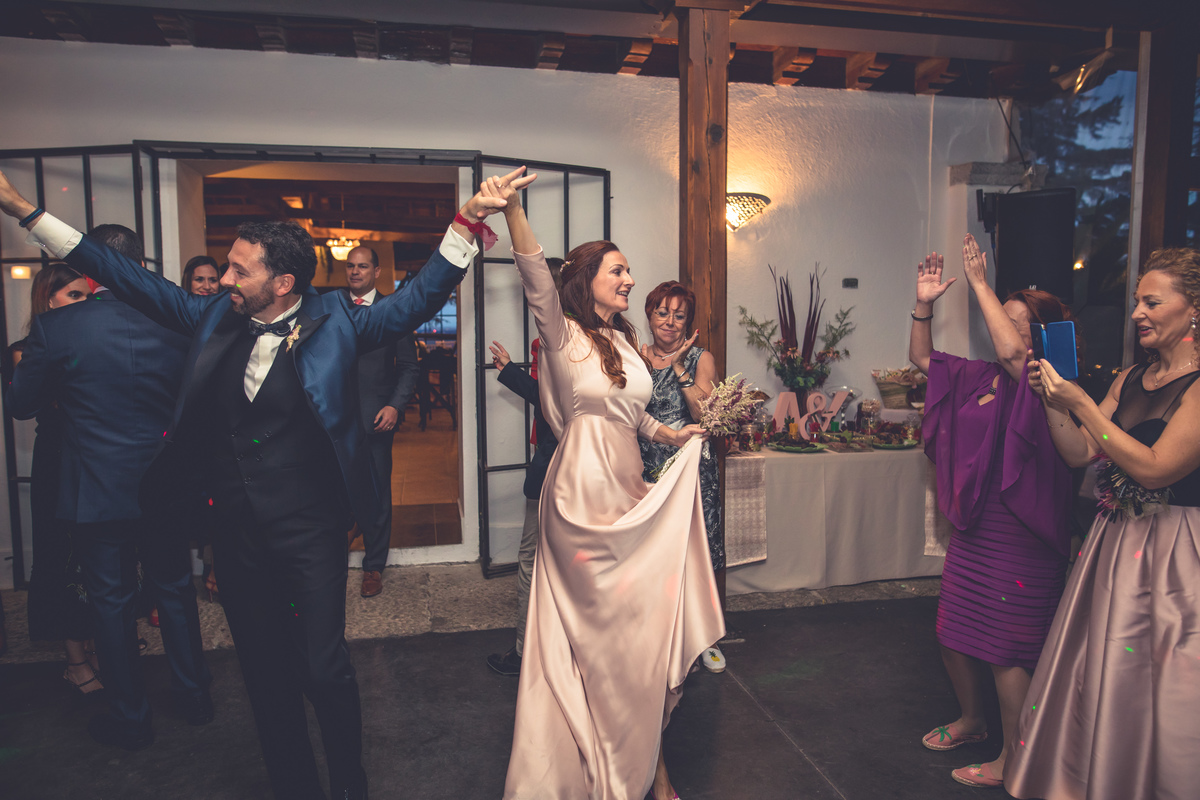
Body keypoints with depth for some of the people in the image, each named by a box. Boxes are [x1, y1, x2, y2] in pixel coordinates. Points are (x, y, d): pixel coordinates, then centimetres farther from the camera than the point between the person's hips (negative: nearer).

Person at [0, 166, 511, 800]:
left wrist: (465, 222, -23)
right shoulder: (217, 318, 3)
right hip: (236, 530, 5)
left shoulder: (334, 322, -8)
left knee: (324, 669, 2)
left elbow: (417, 298, -12)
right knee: (265, 674, 17)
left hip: (309, 529, -4)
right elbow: (134, 280, 10)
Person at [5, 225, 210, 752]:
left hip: (98, 491, -2)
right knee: (175, 591, 19)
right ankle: (193, 695, 33)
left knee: (112, 603, 13)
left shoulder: (55, 327, -15)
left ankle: (130, 718, 27)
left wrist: (19, 366, 18)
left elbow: (21, 404, -2)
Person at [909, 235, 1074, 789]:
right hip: (971, 530, 8)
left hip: (1018, 536, -8)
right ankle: (971, 721, 41)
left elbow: (1012, 351, -35)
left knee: (1006, 649, 3)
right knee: (953, 634, 18)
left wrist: (979, 283, -27)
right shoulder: (980, 378, 9)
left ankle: (1013, 761, 21)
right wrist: (924, 304, 3)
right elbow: (922, 358, 18)